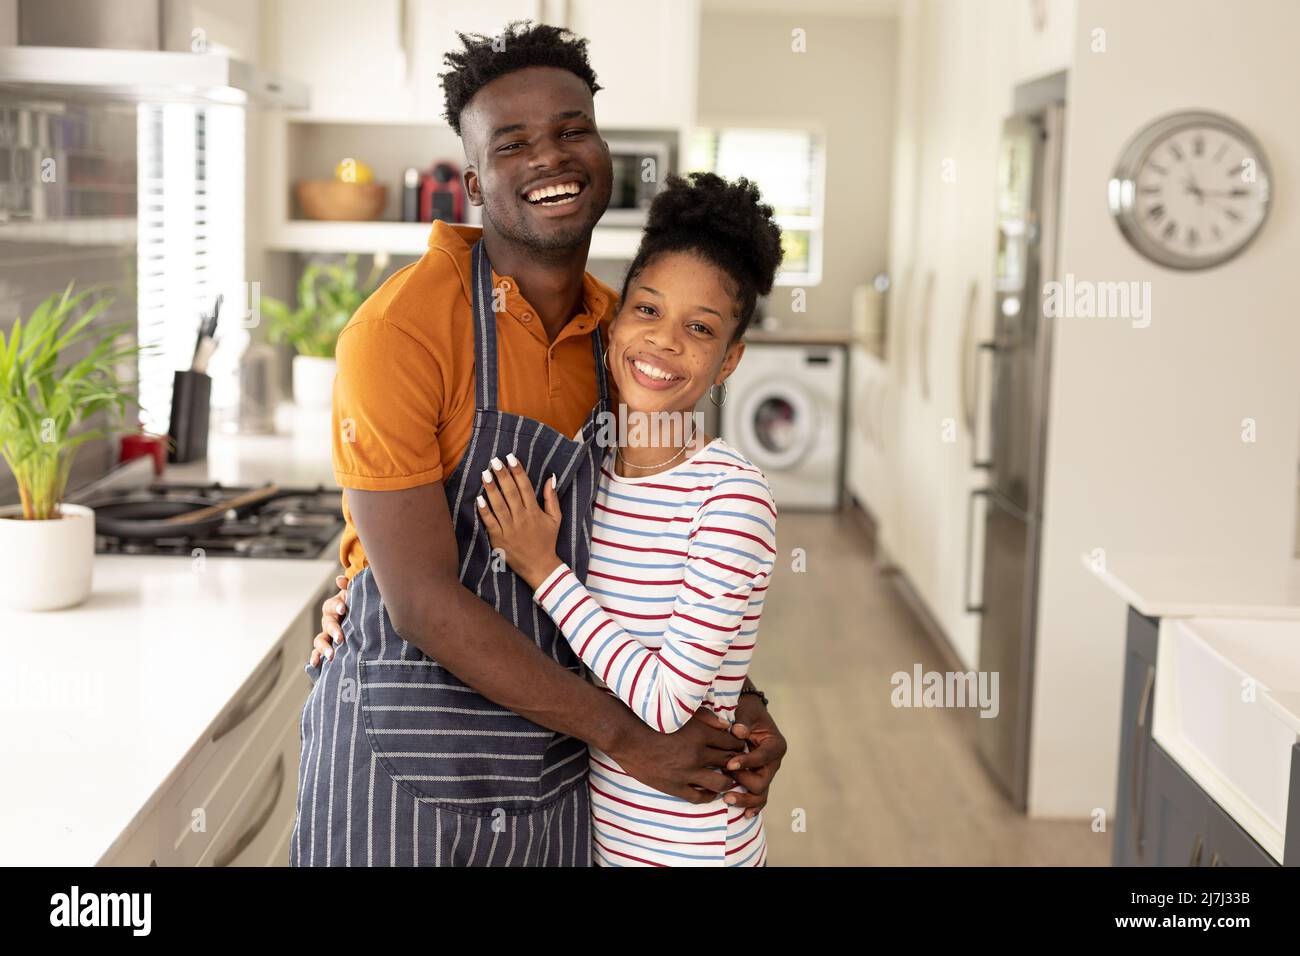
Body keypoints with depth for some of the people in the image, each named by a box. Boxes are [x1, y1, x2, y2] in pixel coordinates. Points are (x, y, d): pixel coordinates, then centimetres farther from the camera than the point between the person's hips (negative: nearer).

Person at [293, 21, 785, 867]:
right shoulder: (399, 330, -18)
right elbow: (423, 599, -21)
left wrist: (739, 700, -3)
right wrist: (628, 737, -17)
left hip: (553, 769, 6)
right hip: (401, 760, -5)